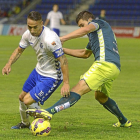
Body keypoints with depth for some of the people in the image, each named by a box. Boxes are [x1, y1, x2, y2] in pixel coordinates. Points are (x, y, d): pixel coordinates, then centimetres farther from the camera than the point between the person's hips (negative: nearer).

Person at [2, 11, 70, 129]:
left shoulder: (50, 39, -34)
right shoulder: (28, 34, -10)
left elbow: (63, 60, -30)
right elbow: (19, 50, 8)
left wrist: (66, 83, -33)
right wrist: (9, 64, -8)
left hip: (51, 77, -8)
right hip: (38, 71, 8)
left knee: (28, 101, -14)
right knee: (22, 97, 20)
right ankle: (25, 123, 47)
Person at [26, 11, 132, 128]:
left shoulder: (99, 23, 7)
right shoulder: (95, 35, 35)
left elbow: (85, 30, -16)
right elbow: (85, 54, 41)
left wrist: (62, 39, -20)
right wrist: (63, 50, 34)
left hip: (105, 63, -10)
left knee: (79, 88, -21)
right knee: (101, 97, 30)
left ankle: (49, 112, -34)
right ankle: (124, 121, 39)